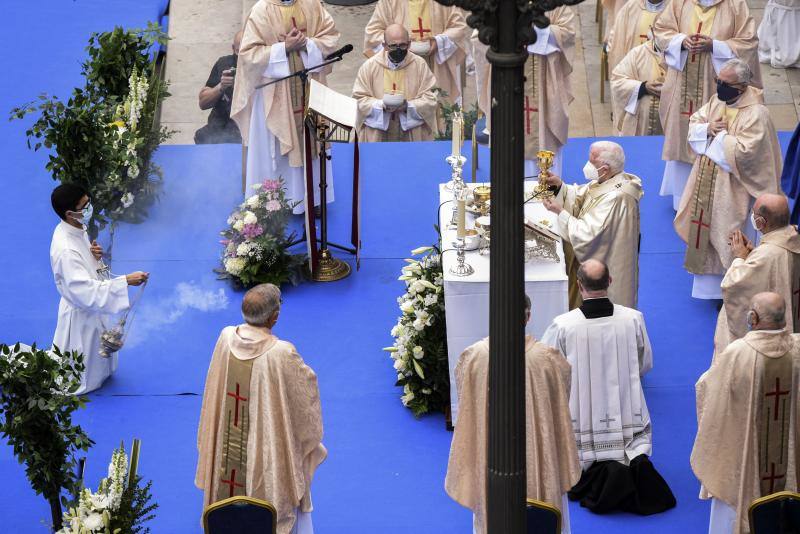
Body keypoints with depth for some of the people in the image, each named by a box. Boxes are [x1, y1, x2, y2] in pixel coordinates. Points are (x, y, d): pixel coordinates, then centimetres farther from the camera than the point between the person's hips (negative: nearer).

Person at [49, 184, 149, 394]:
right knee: (85, 381, 12)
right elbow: (86, 292, -36)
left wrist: (94, 255, -11)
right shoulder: (66, 251, -35)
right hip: (81, 316, -9)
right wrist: (126, 281, -38)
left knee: (101, 369, 27)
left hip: (92, 310, 9)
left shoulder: (76, 229, -7)